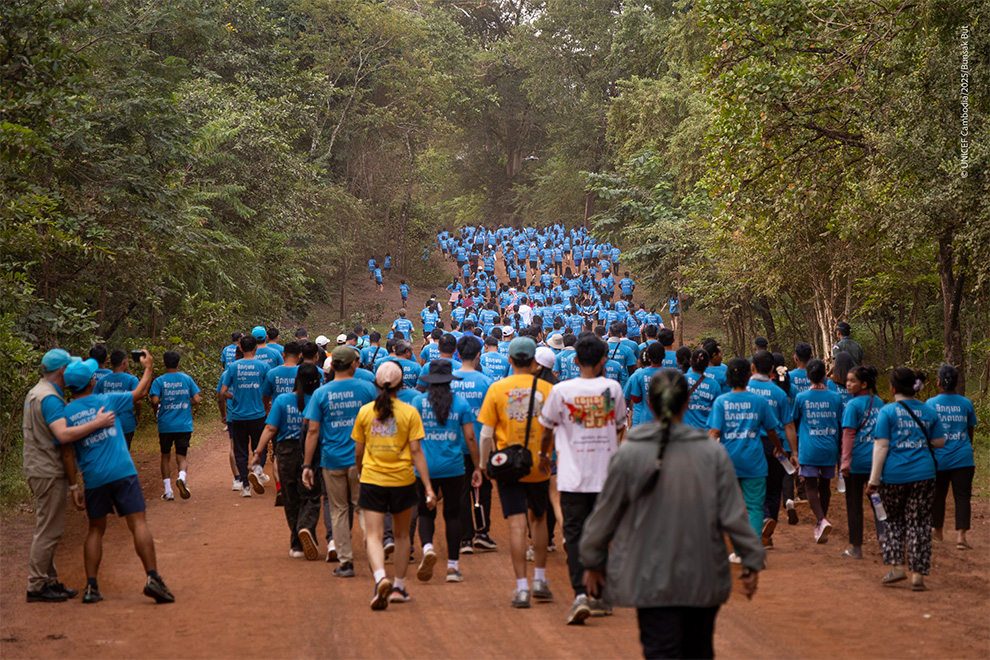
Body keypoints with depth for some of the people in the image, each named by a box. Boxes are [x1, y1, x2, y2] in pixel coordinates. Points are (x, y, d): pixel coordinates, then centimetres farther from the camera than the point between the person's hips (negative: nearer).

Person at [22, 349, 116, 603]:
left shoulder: (35, 393, 15)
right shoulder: (50, 398, -19)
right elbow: (63, 435, -33)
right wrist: (97, 423, -29)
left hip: (39, 470, 11)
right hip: (48, 472, -11)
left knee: (49, 529, 16)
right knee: (49, 530, -6)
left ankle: (49, 581, 23)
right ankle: (36, 586, -2)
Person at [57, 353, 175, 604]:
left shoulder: (66, 413, 2)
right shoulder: (107, 400, 0)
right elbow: (139, 393, 14)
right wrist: (148, 368, 29)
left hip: (93, 479, 2)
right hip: (122, 472, -2)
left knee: (95, 530, 14)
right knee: (138, 523, -4)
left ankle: (91, 586, 8)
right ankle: (153, 577, -14)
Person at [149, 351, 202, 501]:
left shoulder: (159, 381, -3)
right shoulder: (187, 379, 2)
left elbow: (155, 401, -15)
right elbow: (196, 400, -2)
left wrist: (156, 410, 6)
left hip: (165, 425, 0)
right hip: (184, 425, 0)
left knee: (166, 456, 15)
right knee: (181, 457, 4)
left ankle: (168, 491, 12)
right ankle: (182, 477, -29)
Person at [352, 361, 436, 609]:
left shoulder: (365, 411, 0)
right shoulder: (409, 412, -6)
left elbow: (358, 451, 6)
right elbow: (416, 451, -8)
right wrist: (428, 488, -5)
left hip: (372, 480, 0)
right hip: (402, 481, 0)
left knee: (374, 535, -2)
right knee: (401, 535, 17)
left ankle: (381, 579, -27)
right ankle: (398, 587, 24)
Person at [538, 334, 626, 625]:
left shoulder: (561, 390, -7)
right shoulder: (613, 388, -1)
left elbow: (547, 428, 5)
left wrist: (544, 456, 24)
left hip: (573, 476, -2)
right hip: (606, 474, 2)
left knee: (574, 533, 0)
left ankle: (580, 595, -15)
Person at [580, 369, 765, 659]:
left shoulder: (628, 454, -8)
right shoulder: (714, 453, -5)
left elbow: (606, 513, 0)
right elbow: (733, 515, -3)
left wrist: (593, 561, 13)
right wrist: (752, 561, 9)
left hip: (651, 580, -2)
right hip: (704, 579, 2)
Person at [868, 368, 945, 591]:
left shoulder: (888, 411, -6)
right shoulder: (929, 411, 6)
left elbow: (881, 446, -9)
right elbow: (939, 442, 11)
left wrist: (874, 479, -9)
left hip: (894, 474, -2)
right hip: (923, 474, 2)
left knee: (894, 520, 17)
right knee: (919, 522, 7)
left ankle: (896, 566, 9)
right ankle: (918, 574, 5)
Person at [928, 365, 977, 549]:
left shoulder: (931, 404, -4)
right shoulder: (966, 404, 1)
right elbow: (970, 431, 11)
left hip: (939, 458, 0)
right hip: (962, 459, 0)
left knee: (938, 496, 14)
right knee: (962, 496, 0)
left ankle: (937, 531, 28)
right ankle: (961, 535, -12)